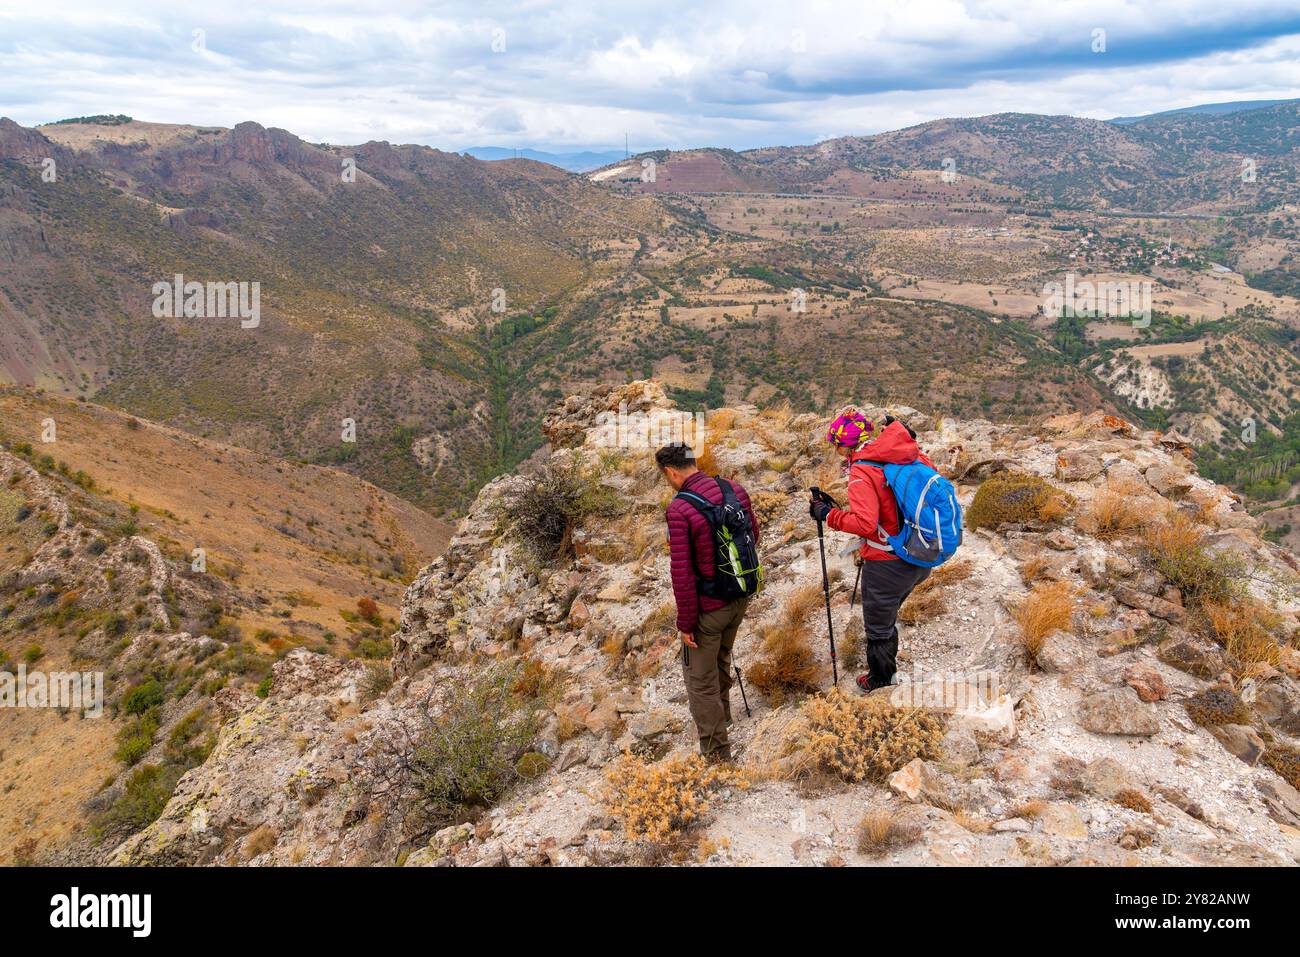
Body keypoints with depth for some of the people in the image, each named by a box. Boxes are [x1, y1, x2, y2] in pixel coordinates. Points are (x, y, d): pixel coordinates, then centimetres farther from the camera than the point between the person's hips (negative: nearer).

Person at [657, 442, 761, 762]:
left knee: (701, 679, 10)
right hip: (741, 596, 7)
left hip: (707, 607, -7)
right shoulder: (735, 489, -5)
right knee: (721, 660, 31)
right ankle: (722, 713, 53)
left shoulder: (679, 510, -24)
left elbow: (682, 574, -23)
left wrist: (685, 623, -13)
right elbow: (753, 535, 10)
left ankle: (716, 752, 18)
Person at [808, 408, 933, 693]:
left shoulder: (862, 470, -22)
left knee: (878, 628, 16)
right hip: (921, 561, 8)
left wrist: (827, 514, -19)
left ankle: (879, 683, 36)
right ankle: (888, 667, 51)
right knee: (887, 615, 31)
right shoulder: (910, 454, -2)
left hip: (887, 566, -8)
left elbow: (865, 524, -31)